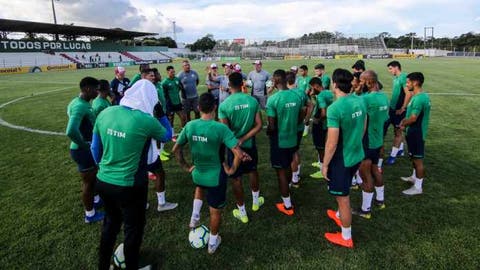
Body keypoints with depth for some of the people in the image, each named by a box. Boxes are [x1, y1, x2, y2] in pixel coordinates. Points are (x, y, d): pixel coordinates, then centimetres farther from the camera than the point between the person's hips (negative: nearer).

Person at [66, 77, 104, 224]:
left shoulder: (83, 103, 4)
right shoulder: (80, 106, -27)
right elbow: (71, 131, -40)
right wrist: (84, 145, -23)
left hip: (89, 149, 10)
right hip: (83, 151, -9)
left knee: (93, 177, 28)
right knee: (88, 182, 9)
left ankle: (95, 200, 52)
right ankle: (90, 214, 28)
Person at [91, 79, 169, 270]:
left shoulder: (105, 113, -4)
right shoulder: (145, 120, -21)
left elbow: (95, 149, 7)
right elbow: (166, 137, 0)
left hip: (103, 181, 6)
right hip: (129, 186, -6)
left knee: (111, 222, 28)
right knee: (133, 227, 18)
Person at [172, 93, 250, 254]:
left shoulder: (189, 126, -9)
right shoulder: (220, 128, -23)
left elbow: (176, 149, 2)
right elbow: (239, 154, -26)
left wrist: (186, 167, 13)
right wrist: (232, 169, -8)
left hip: (197, 174, 4)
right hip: (216, 176, -4)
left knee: (200, 187, 41)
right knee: (215, 210, 19)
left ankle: (194, 219, 38)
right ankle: (213, 243, 37)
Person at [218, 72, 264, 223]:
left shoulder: (224, 105, -18)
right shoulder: (253, 101, -8)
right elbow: (259, 126, -11)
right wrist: (243, 139, -12)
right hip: (249, 144, 3)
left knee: (236, 179, 11)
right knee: (253, 172, 26)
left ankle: (242, 213, 24)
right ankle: (256, 202, 45)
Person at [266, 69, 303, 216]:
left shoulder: (273, 99, -22)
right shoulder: (296, 96, -4)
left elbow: (272, 126, -20)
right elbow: (300, 118, 7)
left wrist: (268, 132, 1)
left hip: (279, 140, -6)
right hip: (292, 138, 6)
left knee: (281, 171, 6)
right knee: (288, 166, 26)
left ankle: (287, 206, 16)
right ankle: (286, 190, 50)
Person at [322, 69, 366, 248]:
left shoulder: (334, 108, -27)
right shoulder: (360, 101, -3)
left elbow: (332, 143, -24)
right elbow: (362, 129, 10)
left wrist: (325, 165, -11)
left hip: (342, 159, -8)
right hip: (357, 155, 8)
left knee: (343, 197, 10)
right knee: (343, 192, 30)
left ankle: (346, 238, 28)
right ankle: (339, 215, 55)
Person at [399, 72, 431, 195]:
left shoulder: (418, 99, -24)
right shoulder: (423, 96, 9)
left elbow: (413, 118, -24)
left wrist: (403, 124, -6)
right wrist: (405, 120, 4)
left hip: (416, 133, -10)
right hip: (416, 132, 10)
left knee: (418, 159, 0)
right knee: (414, 158, 24)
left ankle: (418, 187, 10)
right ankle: (414, 177, 42)